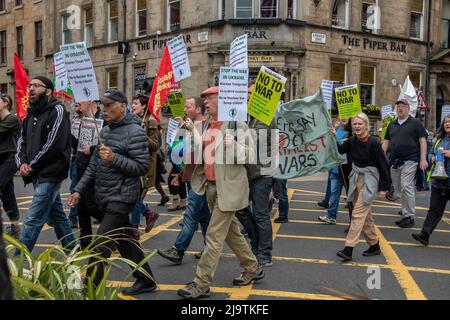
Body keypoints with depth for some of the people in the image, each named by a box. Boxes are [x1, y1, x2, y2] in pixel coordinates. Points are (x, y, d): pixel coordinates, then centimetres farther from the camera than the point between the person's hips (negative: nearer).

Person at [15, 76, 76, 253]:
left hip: (50, 174, -8)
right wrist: (22, 163, -4)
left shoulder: (57, 110, -10)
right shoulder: (32, 113, 15)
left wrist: (32, 166, -12)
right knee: (56, 214, 17)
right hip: (38, 174, 8)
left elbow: (54, 144, -18)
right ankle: (71, 249, 30)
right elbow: (22, 140, 15)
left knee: (33, 219, -9)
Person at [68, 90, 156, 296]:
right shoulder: (105, 131, 13)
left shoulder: (134, 132, -13)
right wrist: (79, 189, 12)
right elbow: (94, 164, 17)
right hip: (106, 198, 9)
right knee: (126, 243, 16)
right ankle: (146, 281, 29)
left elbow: (142, 167, -17)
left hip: (121, 198, -9)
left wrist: (114, 158, -27)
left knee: (100, 247, -9)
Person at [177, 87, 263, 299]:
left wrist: (234, 146, -28)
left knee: (214, 236, -5)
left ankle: (201, 284, 3)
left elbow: (250, 154, -11)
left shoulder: (236, 124, -10)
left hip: (228, 188, -8)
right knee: (231, 231, 18)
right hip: (210, 186, 8)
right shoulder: (208, 125, 12)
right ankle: (253, 269, 34)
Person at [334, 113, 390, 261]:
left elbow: (383, 165, -11)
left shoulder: (373, 143, -14)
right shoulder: (352, 141, 3)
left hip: (369, 180, -7)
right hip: (356, 178, 7)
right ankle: (374, 245, 27)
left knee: (358, 213, -12)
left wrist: (383, 187, -10)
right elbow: (340, 150, 16)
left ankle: (349, 249, -15)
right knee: (366, 215, 14)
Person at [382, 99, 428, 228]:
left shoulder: (415, 123, 2)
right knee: (398, 189, 9)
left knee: (406, 186, -13)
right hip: (395, 161, 6)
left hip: (409, 160, -6)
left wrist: (423, 159, -11)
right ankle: (406, 212, 21)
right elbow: (386, 141, 19)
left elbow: (422, 140, -3)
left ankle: (409, 217, -7)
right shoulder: (392, 125, 17)